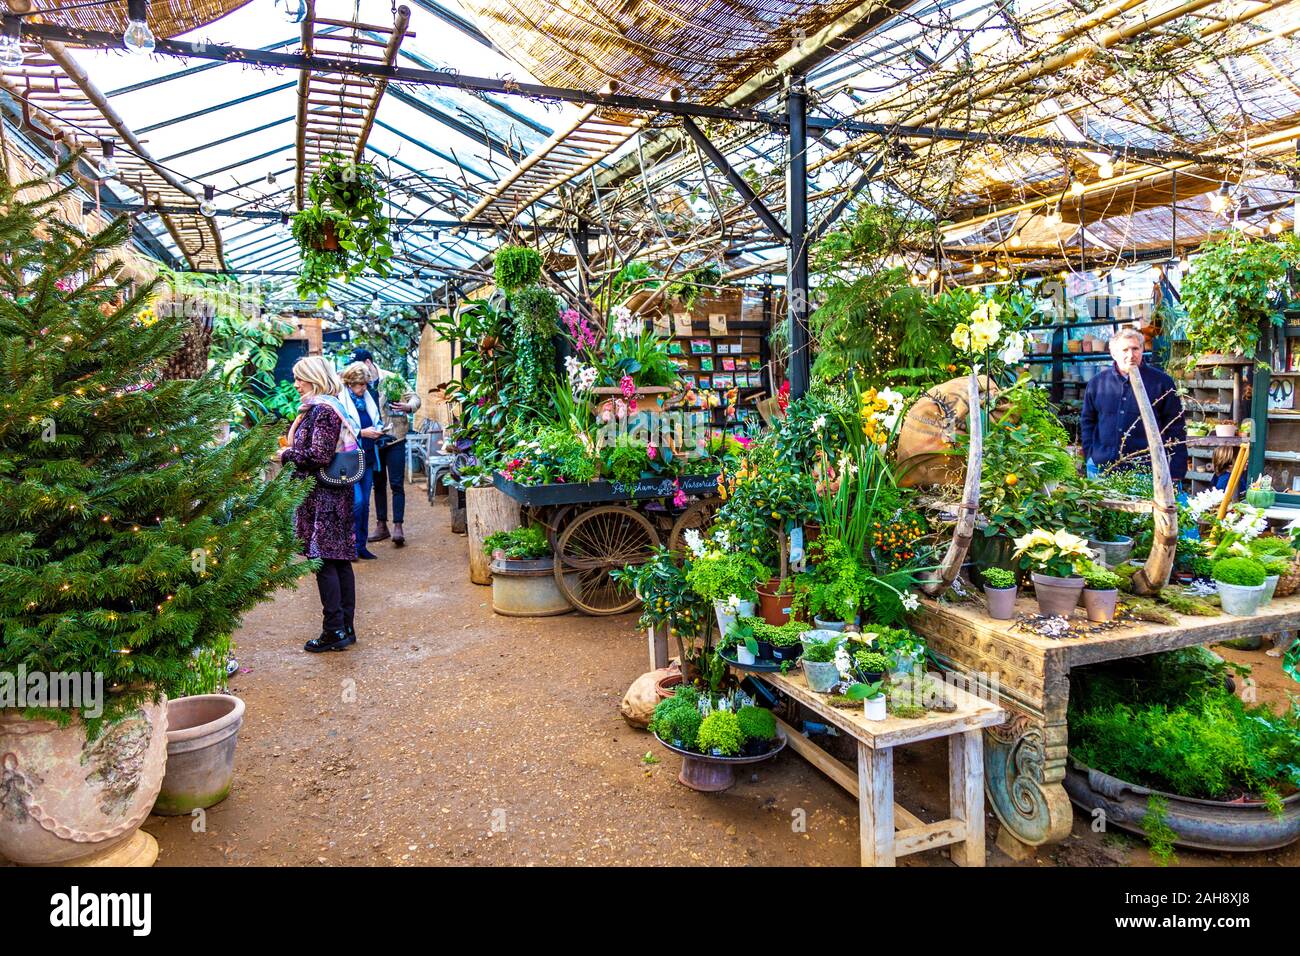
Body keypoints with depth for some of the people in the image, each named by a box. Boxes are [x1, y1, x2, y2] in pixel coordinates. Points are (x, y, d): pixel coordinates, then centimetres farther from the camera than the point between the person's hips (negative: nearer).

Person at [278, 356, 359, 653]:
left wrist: (287, 454, -6)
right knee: (340, 561, 11)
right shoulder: (334, 405, 15)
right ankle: (347, 628, 17)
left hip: (321, 496, -10)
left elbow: (318, 456, -21)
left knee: (324, 562, -4)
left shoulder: (321, 409, -14)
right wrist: (292, 451, 15)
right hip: (337, 493, 10)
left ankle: (334, 631, 0)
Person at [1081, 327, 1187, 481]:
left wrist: (1176, 472, -4)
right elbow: (1087, 420, 16)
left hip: (1147, 470, -2)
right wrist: (1090, 456, 5)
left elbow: (1176, 428, 1)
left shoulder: (1161, 382, 1)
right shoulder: (1098, 381, 7)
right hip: (1103, 468, 2)